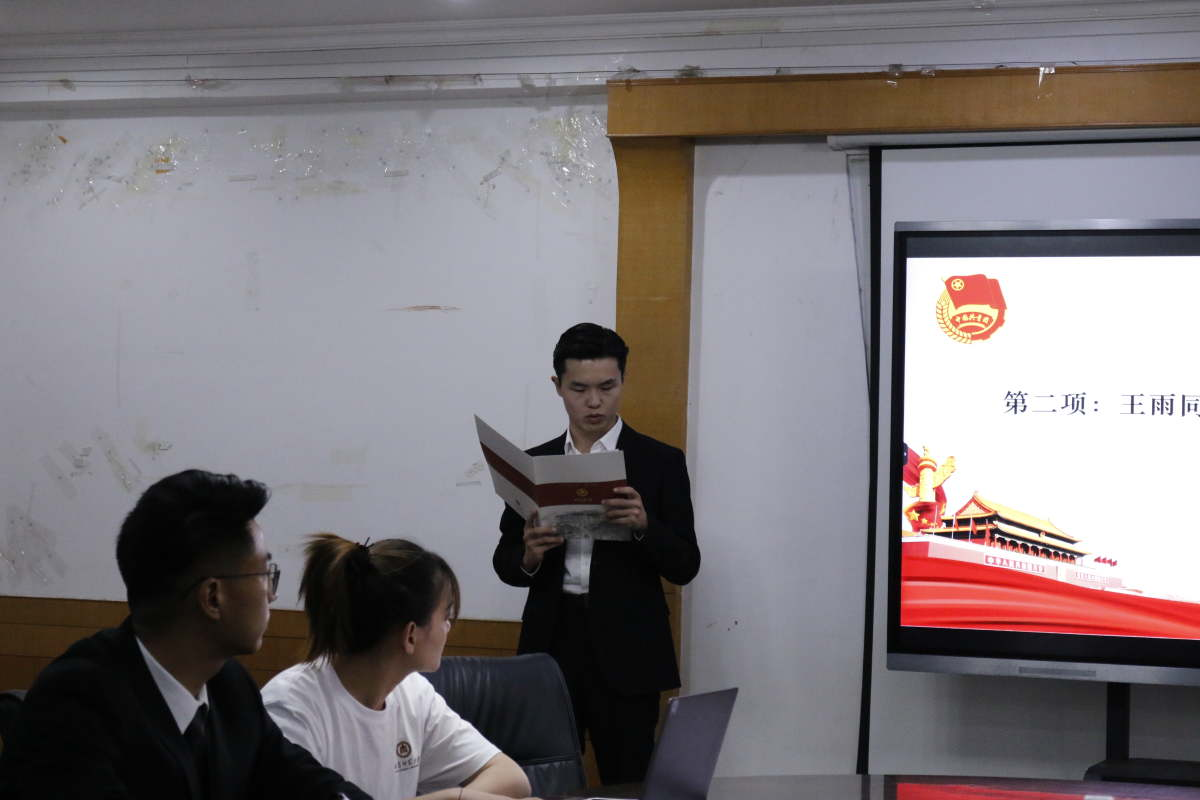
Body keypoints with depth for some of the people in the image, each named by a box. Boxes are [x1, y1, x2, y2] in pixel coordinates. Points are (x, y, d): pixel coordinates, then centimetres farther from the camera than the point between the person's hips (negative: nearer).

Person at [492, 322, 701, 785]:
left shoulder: (660, 463, 2)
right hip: (551, 645, 2)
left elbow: (685, 566, -2)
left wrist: (644, 526, -21)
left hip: (626, 653, -2)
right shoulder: (534, 464, 10)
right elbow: (504, 562, 12)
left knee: (627, 785, -1)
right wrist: (528, 557, -11)